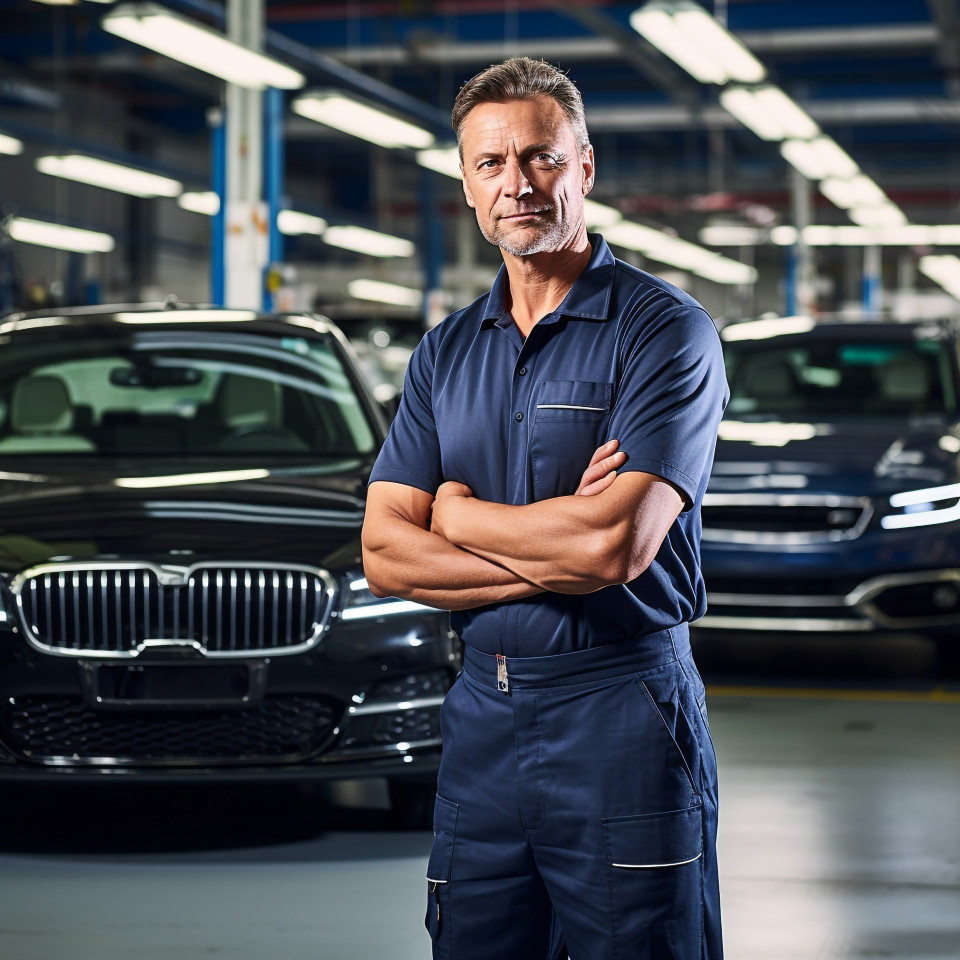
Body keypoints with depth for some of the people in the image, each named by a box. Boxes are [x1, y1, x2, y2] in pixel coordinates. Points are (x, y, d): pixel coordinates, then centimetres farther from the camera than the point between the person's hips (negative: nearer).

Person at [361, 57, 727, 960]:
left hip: (620, 712, -5)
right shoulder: (445, 351, 12)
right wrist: (553, 559, -10)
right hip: (481, 717, 5)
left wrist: (460, 515, -3)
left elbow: (618, 544, -19)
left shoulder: (664, 329, -7)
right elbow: (385, 555, 4)